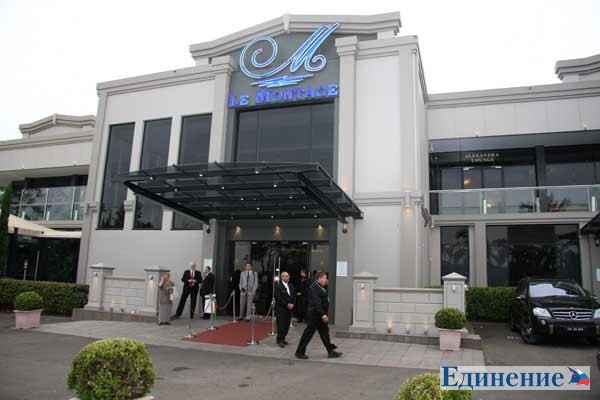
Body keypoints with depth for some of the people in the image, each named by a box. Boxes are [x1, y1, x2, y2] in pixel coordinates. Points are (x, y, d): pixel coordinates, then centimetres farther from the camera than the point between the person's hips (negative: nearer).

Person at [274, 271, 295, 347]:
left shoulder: (291, 286, 13)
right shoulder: (278, 286, -9)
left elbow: (293, 296, 16)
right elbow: (278, 298, -14)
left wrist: (292, 304, -1)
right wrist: (287, 304, -14)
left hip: (289, 308, 6)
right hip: (281, 309, -6)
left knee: (287, 325, 6)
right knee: (281, 325, -5)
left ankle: (283, 339, 17)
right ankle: (279, 340, 2)